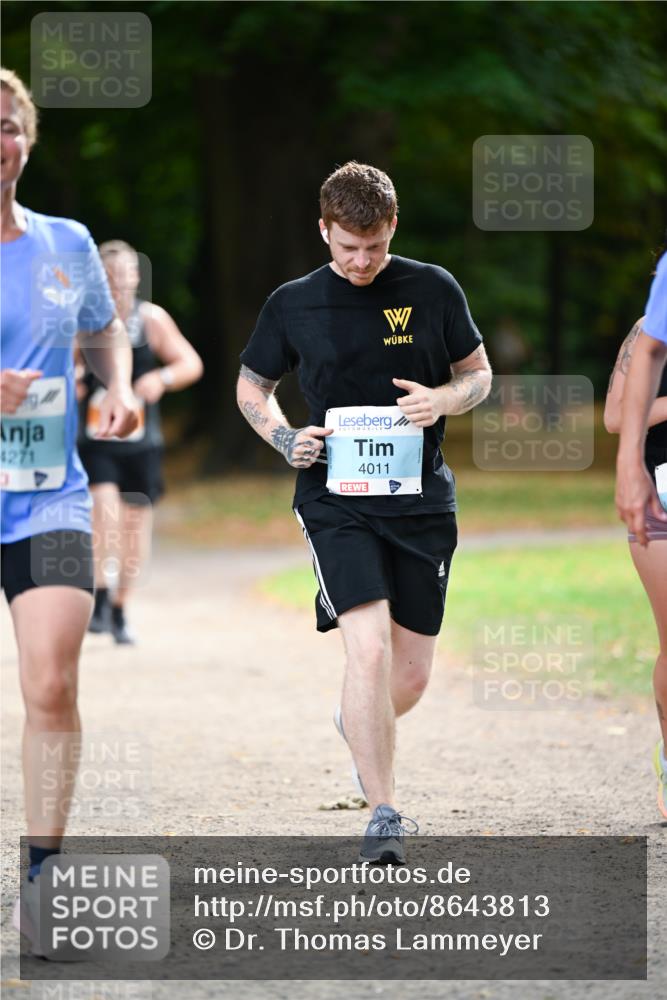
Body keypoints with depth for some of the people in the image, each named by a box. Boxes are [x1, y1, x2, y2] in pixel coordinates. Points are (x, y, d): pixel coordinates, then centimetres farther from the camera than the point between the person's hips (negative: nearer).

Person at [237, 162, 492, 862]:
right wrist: (284, 438, -4)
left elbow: (479, 375, 13)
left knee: (411, 675, 7)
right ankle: (383, 814, -14)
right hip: (336, 498, -2)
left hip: (421, 499, 2)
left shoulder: (433, 290, 2)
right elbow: (251, 387, 15)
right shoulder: (292, 305, 1)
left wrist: (445, 400, -10)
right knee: (369, 648, -20)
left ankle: (355, 724, 43)